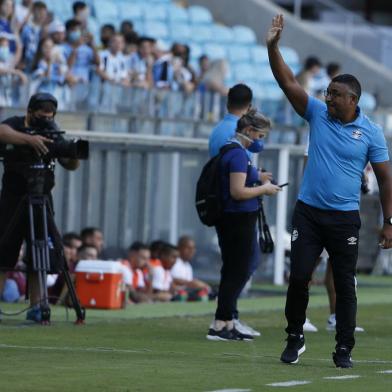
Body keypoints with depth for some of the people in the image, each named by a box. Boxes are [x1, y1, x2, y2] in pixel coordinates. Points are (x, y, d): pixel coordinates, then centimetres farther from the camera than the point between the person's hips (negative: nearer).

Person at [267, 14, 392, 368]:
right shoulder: (318, 113, 2)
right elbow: (288, 82, -5)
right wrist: (273, 47, -18)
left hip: (345, 218, -2)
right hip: (308, 212, 2)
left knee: (345, 285, 1)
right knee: (299, 276, -4)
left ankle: (344, 349, 8)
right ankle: (295, 339, 13)